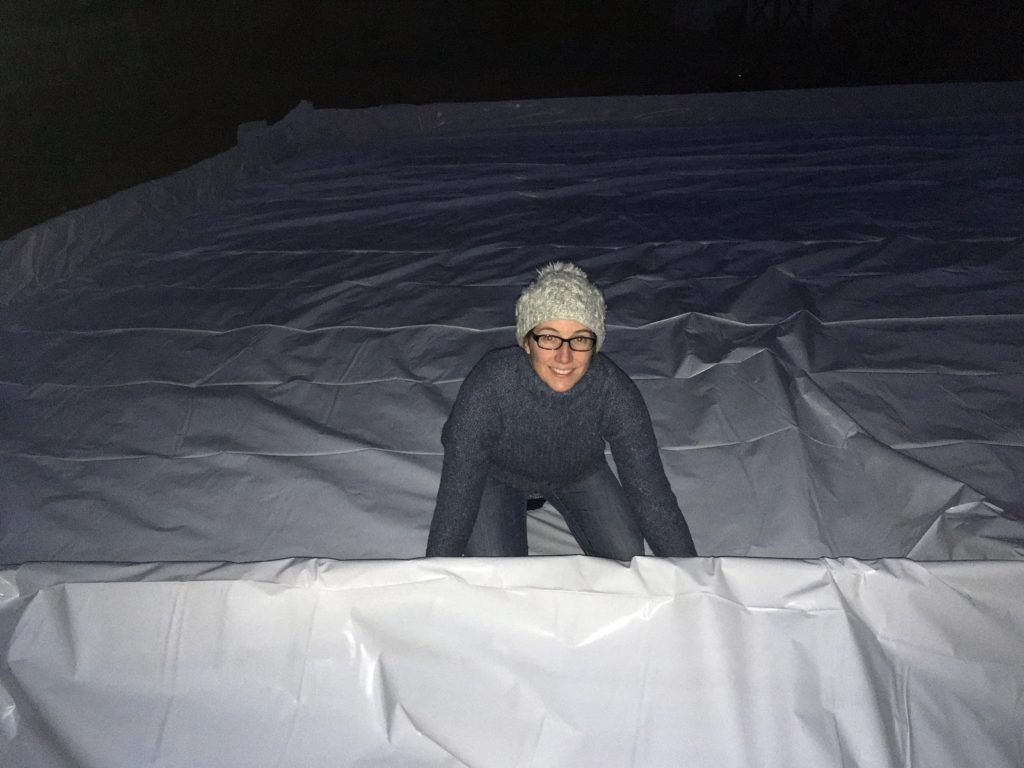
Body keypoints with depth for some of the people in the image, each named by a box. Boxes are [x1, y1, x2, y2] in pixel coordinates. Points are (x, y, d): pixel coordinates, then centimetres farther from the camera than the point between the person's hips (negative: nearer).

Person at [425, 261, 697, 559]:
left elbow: (650, 490, -28)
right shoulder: (488, 387, -38)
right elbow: (457, 497, -32)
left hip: (578, 473, 2)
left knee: (627, 557, -6)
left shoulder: (613, 390, -33)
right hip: (498, 476, -1)